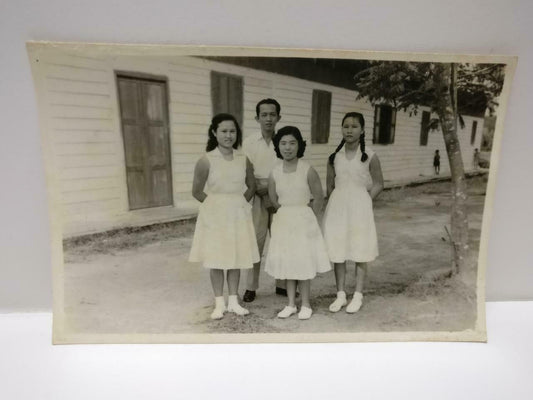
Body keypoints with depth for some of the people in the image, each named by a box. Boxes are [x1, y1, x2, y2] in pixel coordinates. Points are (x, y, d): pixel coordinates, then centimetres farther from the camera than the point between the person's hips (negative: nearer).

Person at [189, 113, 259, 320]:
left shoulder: (243, 160, 0)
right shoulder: (206, 160, -9)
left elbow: (251, 186, 13)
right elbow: (197, 191, -4)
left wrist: (239, 203, 4)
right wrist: (217, 204, -1)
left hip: (238, 214, 3)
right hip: (215, 216, -3)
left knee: (236, 257, 10)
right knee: (216, 259, 6)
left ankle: (233, 301, 25)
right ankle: (219, 303, 22)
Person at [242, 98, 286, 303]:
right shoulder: (249, 142, 0)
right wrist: (257, 187, -14)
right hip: (257, 197, -2)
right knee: (255, 242, 0)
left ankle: (282, 284, 25)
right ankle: (251, 287, 14)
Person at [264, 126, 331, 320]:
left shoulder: (308, 170, -12)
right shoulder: (275, 173, -2)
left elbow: (319, 198, -3)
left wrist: (307, 216, 2)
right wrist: (287, 213, 11)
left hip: (304, 220, -3)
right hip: (283, 221, 4)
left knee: (303, 263, 4)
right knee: (287, 263, 10)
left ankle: (305, 305, 20)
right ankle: (291, 304, 24)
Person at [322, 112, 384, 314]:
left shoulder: (369, 156, -4)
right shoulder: (334, 157, 4)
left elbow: (378, 184, 2)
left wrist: (363, 201, -5)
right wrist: (336, 202, 3)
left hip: (359, 208, -3)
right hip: (337, 207, 3)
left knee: (360, 251, 5)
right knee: (337, 251, 7)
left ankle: (358, 295, 19)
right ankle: (340, 294, 21)